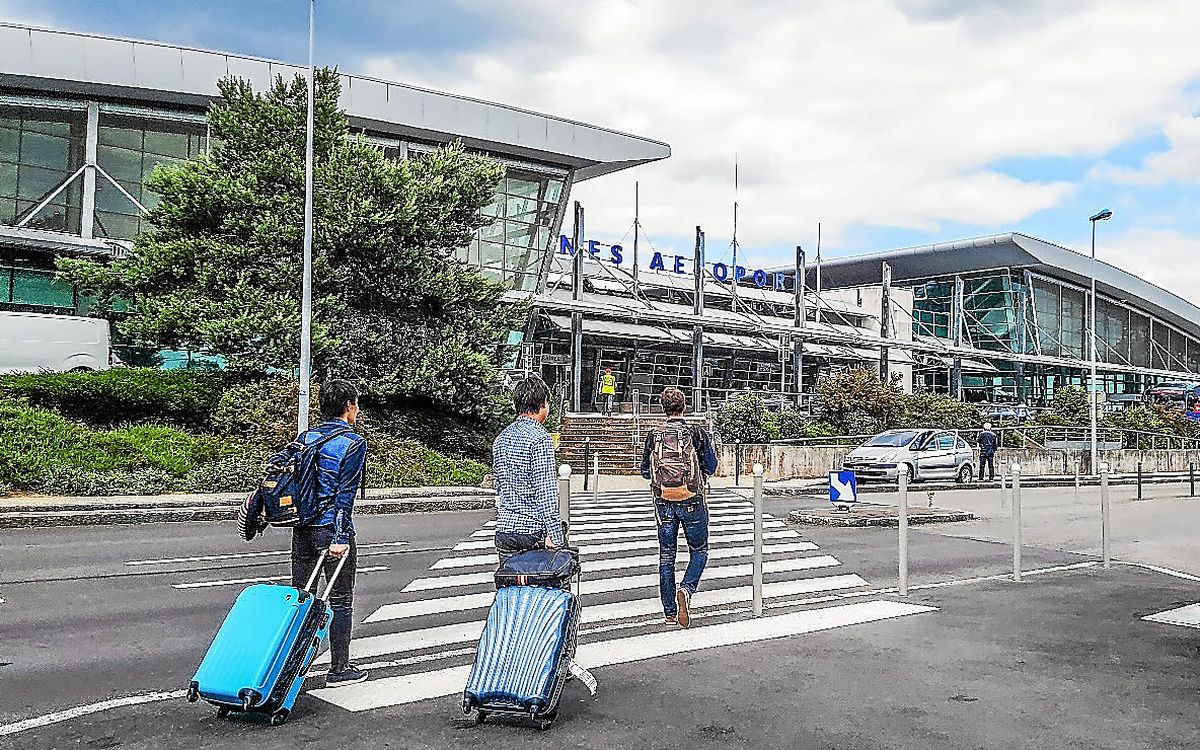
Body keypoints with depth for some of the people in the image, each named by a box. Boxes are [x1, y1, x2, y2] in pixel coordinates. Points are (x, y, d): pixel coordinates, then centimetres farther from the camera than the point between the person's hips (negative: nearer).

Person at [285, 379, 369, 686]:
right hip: (331, 531, -6)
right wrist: (341, 538, -15)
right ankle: (339, 669, 13)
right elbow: (345, 495, -15)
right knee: (341, 601, 6)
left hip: (302, 530, 6)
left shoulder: (305, 437, 8)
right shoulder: (354, 443, -10)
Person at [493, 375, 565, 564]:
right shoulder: (540, 439, -13)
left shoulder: (501, 438, 10)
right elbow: (546, 492, -18)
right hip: (533, 531, -6)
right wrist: (554, 534, -17)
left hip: (504, 530, 7)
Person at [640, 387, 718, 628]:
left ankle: (670, 612, 12)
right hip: (692, 501, -2)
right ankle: (686, 589, -13)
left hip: (663, 502, 2)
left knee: (666, 555, 10)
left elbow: (645, 471, 7)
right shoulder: (697, 432, -6)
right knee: (699, 551, 13)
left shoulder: (653, 435, -1)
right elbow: (711, 467, -1)